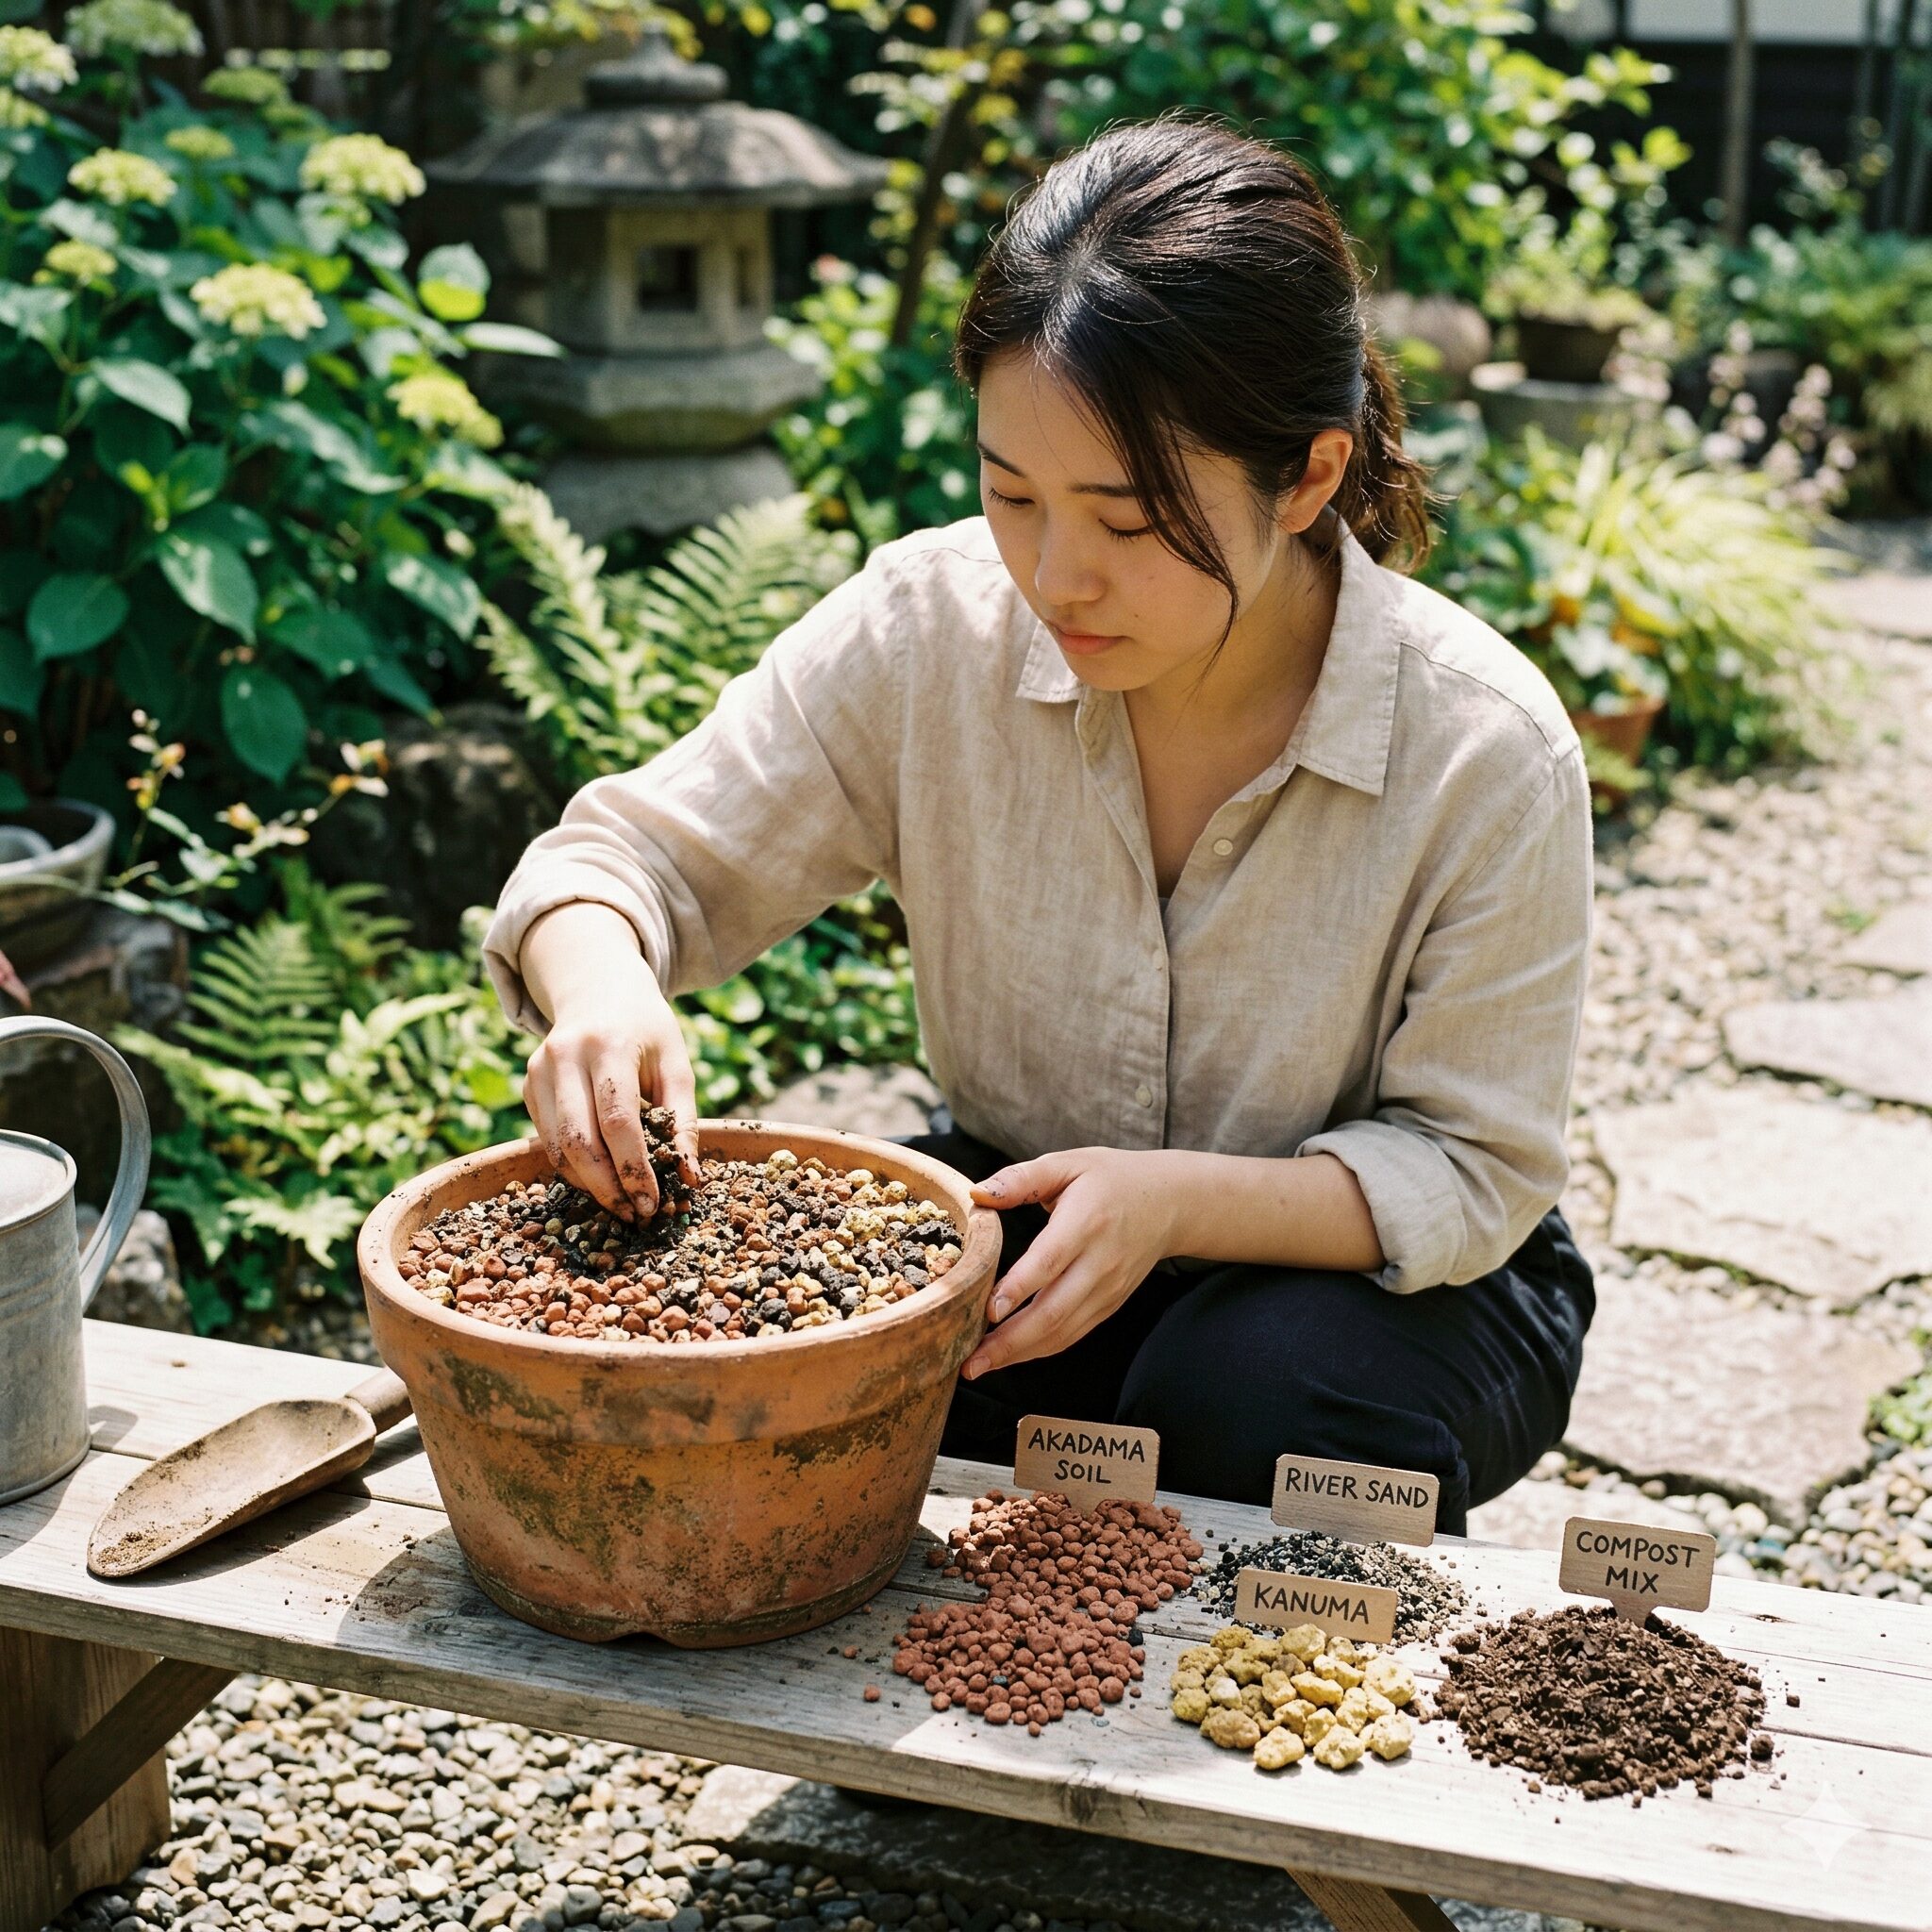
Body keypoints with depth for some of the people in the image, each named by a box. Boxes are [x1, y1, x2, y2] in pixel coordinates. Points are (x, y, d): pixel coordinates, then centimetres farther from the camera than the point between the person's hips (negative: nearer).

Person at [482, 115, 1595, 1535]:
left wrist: (1177, 1201, -34)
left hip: (1364, 1265, -2)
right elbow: (645, 852, -8)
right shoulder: (929, 630, -15)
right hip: (1016, 1211, 2)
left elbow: (1472, 1171, -16)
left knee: (1250, 1406, -35)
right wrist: (602, 990, -33)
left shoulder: (1489, 754, -22)